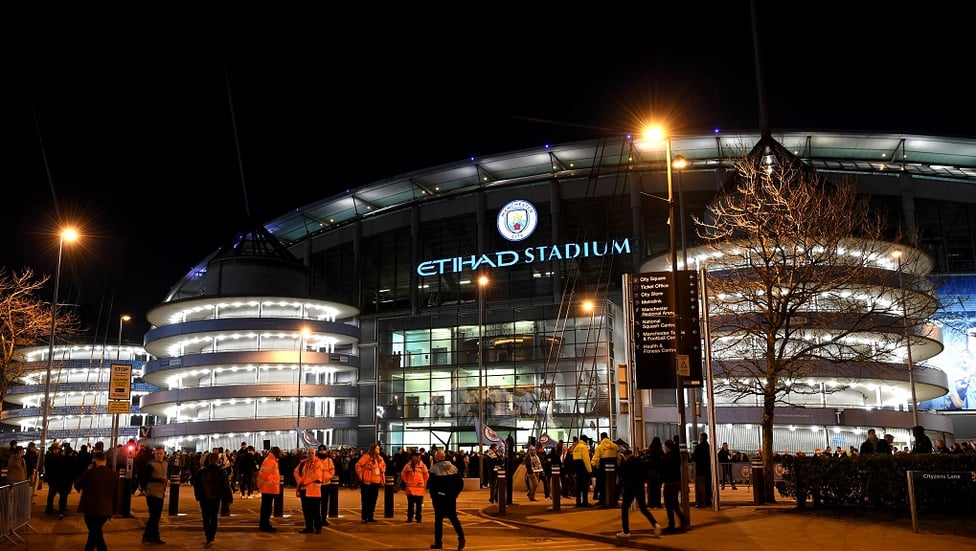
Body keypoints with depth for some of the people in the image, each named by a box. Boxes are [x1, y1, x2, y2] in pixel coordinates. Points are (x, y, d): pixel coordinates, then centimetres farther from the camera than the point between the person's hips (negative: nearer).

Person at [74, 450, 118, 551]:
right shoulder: (113, 475, 0)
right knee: (94, 533, 22)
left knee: (97, 536, 1)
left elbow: (77, 485, 5)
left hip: (91, 509, -4)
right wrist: (112, 511, 18)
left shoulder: (90, 472, -12)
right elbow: (115, 495, 6)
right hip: (106, 510, 4)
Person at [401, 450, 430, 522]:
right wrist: (407, 482, 10)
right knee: (410, 504, 7)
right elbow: (403, 474, 11)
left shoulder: (423, 466, -3)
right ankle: (410, 518, 15)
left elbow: (426, 475, 11)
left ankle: (418, 518, 12)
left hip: (419, 488, 0)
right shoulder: (408, 465, -2)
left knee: (419, 504, 3)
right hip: (410, 488, 0)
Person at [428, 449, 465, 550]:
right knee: (453, 517, 11)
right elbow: (460, 483, 4)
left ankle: (438, 543, 9)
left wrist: (433, 494, -1)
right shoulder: (453, 467, 3)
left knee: (438, 519, 7)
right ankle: (461, 537, -9)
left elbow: (430, 484, -15)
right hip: (451, 498, 3)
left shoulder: (435, 468, -10)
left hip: (439, 497, -3)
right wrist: (455, 493, 11)